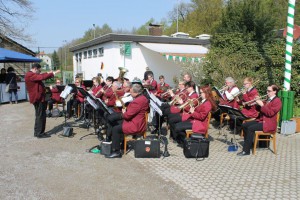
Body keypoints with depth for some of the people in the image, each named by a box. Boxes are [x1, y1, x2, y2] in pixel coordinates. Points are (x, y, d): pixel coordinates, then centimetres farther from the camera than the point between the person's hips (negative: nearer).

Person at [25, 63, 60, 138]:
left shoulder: (32, 75, 16)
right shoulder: (30, 75, -17)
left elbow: (41, 76, 24)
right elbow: (42, 77, -27)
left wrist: (49, 73, 11)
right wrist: (53, 73, -22)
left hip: (39, 98, 11)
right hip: (38, 98, -11)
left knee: (39, 116, 18)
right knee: (41, 116, -5)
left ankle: (37, 132, 26)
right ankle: (40, 133, 2)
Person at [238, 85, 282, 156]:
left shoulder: (277, 101, -9)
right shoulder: (268, 100, 18)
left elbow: (270, 113, -20)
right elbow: (261, 109, 21)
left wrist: (262, 105, -21)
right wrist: (258, 102, 3)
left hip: (268, 123, -9)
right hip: (260, 119, 9)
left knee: (250, 128, -26)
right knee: (244, 125, -4)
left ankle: (246, 151, -23)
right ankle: (248, 144, 3)